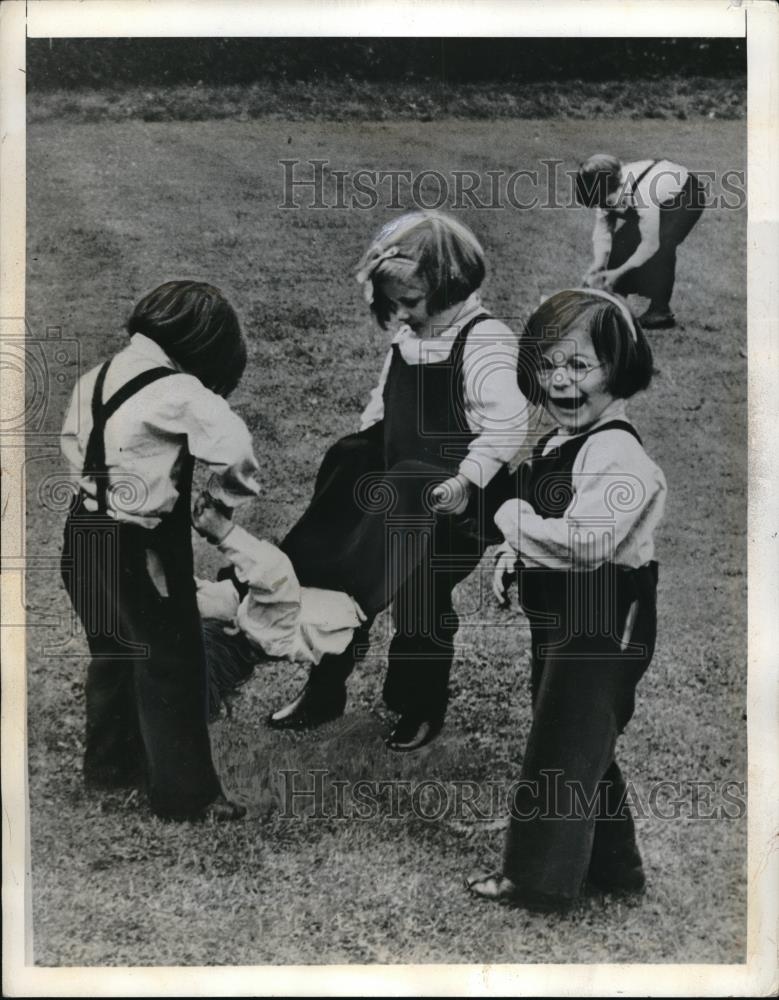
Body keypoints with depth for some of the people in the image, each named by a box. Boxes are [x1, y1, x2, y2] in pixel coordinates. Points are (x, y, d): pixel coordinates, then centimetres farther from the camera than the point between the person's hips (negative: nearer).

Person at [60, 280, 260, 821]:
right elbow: (237, 451, -28)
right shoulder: (178, 392, -22)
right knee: (172, 666, 6)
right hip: (140, 548, -8)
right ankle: (185, 793, 18)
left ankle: (110, 762, 42)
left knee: (113, 652, 24)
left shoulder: (97, 376, 3)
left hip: (87, 533, 8)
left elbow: (73, 444, 14)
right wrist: (225, 498, -10)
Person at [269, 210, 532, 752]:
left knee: (423, 607, 5)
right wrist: (359, 449, 11)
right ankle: (324, 692, 31)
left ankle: (423, 710, 30)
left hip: (445, 505, -8)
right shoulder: (408, 336, 5)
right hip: (390, 492, 8)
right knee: (338, 580, 12)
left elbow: (507, 423, -26)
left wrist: (468, 478, -32)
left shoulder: (485, 342, -19)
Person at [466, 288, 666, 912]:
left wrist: (510, 515, -18)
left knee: (560, 751, 1)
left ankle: (537, 882, 17)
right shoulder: (559, 445, 9)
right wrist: (514, 555, 4)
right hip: (560, 621, 10)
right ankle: (613, 866, 38)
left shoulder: (615, 452, -22)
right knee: (585, 748, 21)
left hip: (602, 627, -10)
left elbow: (583, 542, -31)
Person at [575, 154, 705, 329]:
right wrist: (597, 264, -29)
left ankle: (660, 311, -15)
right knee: (622, 240, -8)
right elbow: (601, 229, -15)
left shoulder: (641, 194, -43)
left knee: (661, 247, -28)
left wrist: (618, 272, -31)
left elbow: (650, 244, -34)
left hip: (685, 196, -7)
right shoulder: (604, 192, -24)